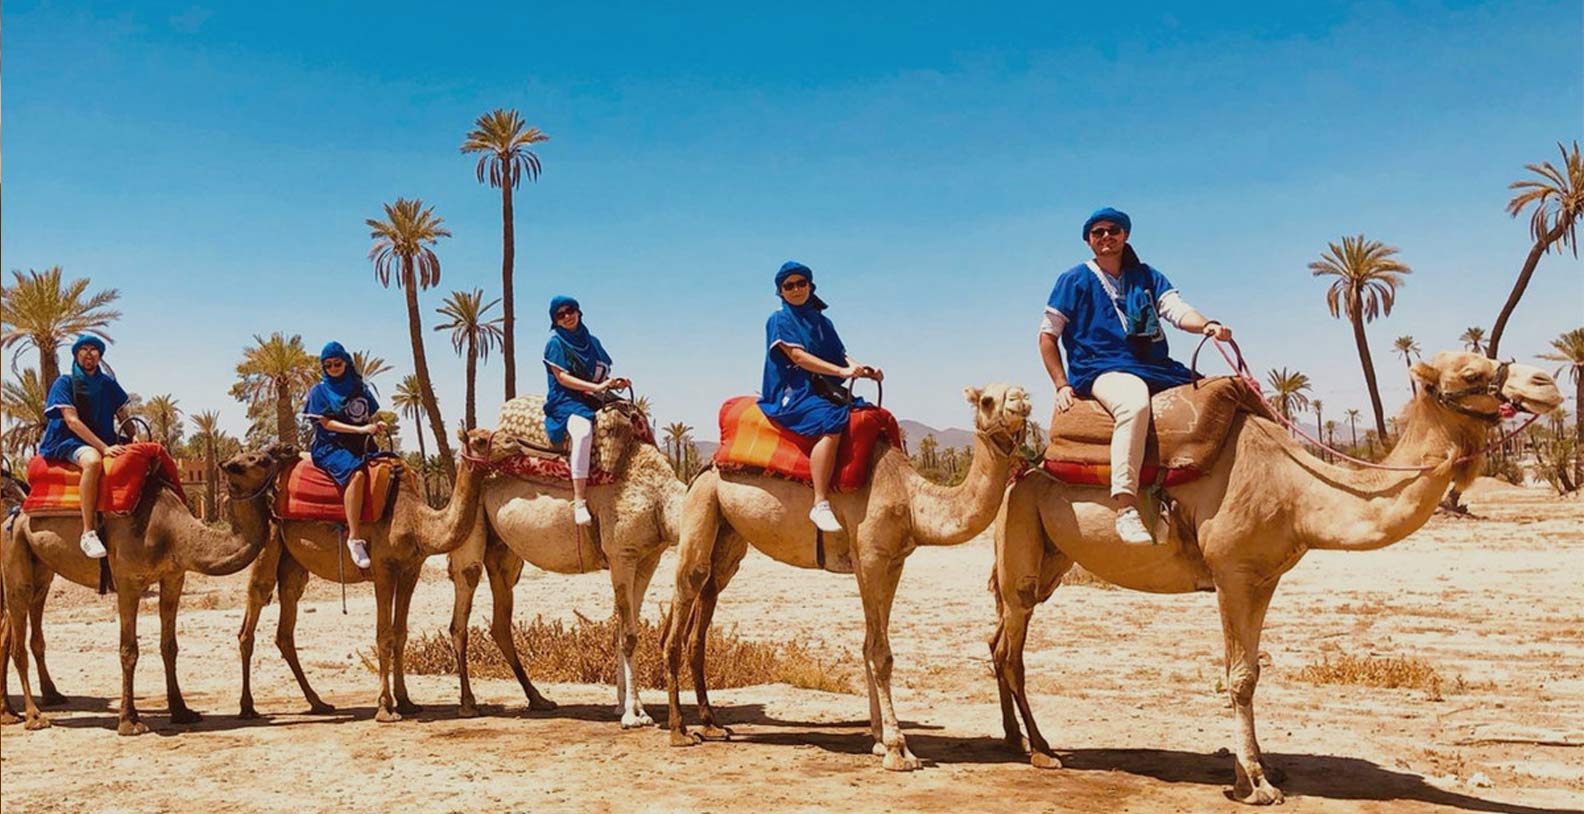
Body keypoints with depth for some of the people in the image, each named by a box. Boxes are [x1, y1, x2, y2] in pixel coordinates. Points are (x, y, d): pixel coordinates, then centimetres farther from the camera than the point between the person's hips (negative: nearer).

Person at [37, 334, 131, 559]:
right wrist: (103, 448, -25)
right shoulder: (65, 383, -1)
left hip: (105, 444, 6)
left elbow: (124, 419, 20)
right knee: (93, 460, -39)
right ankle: (88, 532, -40)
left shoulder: (109, 384, 13)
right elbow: (72, 421, -14)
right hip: (70, 442, -6)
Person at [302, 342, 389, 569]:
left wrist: (378, 426, -4)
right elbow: (327, 423, -6)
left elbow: (370, 418, 20)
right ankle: (354, 537, -37)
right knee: (356, 473, -35)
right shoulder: (320, 391, 5)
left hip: (360, 444, 5)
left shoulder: (360, 388, 18)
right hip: (330, 446, -5)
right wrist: (360, 429, -16)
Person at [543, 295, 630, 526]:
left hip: (595, 402, 7)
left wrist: (616, 384, -1)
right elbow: (562, 378, -9)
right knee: (583, 432, -38)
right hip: (567, 402, -7)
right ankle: (579, 501, -42)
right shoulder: (555, 343, 2)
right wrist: (596, 387, -18)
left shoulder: (591, 342, 19)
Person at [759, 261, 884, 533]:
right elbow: (798, 357, -12)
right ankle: (820, 504, -38)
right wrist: (841, 371, -21)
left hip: (824, 391, 7)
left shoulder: (822, 321, 21)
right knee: (831, 422, -35)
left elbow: (842, 356, 13)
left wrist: (865, 370, -9)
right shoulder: (779, 320, 1)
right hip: (793, 393, -7)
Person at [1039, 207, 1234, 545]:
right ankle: (1126, 508, -43)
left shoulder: (1147, 277, 19)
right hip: (1100, 370, -5)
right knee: (1135, 404, -39)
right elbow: (1047, 335, 9)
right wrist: (1062, 385, -2)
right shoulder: (1075, 280, 9)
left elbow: (1177, 309, 3)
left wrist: (1207, 325, -20)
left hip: (1156, 368, 5)